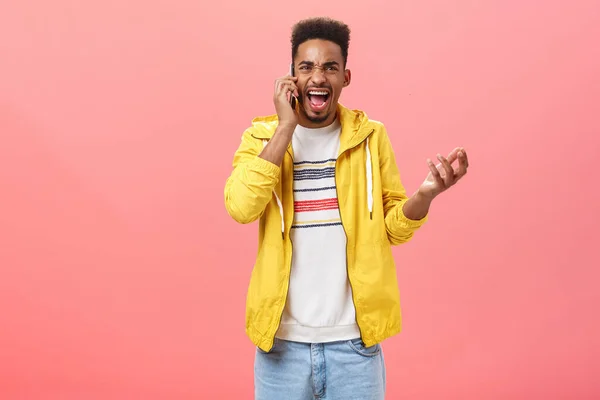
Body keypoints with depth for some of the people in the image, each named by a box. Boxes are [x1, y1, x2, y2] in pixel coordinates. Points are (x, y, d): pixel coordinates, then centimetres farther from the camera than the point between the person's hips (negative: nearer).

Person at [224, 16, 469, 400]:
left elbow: (394, 227, 3)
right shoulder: (261, 136, -1)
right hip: (282, 340, 0)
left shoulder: (371, 136, 0)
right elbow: (241, 208, -18)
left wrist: (426, 193, -16)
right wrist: (285, 127, -18)